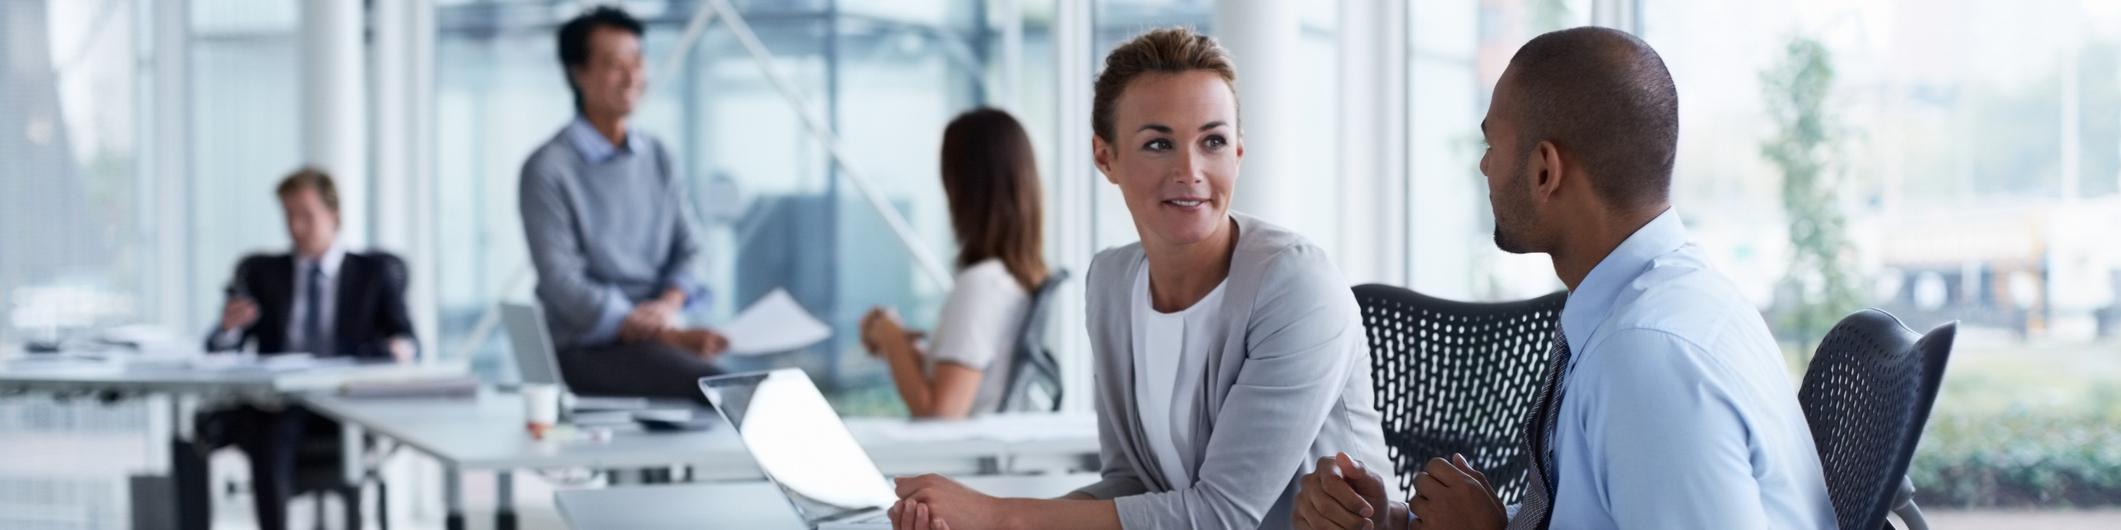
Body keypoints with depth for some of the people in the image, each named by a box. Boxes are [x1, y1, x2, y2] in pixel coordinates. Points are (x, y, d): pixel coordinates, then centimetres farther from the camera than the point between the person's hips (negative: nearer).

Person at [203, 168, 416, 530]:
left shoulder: (378, 272, 18)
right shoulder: (258, 273, 21)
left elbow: (403, 339, 7)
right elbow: (220, 352, 14)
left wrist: (400, 348, -18)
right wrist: (229, 328, -10)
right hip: (276, 403, 1)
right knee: (271, 433, -35)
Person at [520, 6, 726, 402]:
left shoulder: (655, 158, 14)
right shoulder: (548, 169, -5)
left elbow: (688, 249, 15)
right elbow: (562, 282, -13)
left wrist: (669, 303, -10)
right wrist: (669, 336, -22)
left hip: (661, 331, 6)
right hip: (587, 347, -6)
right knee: (712, 384, -32)